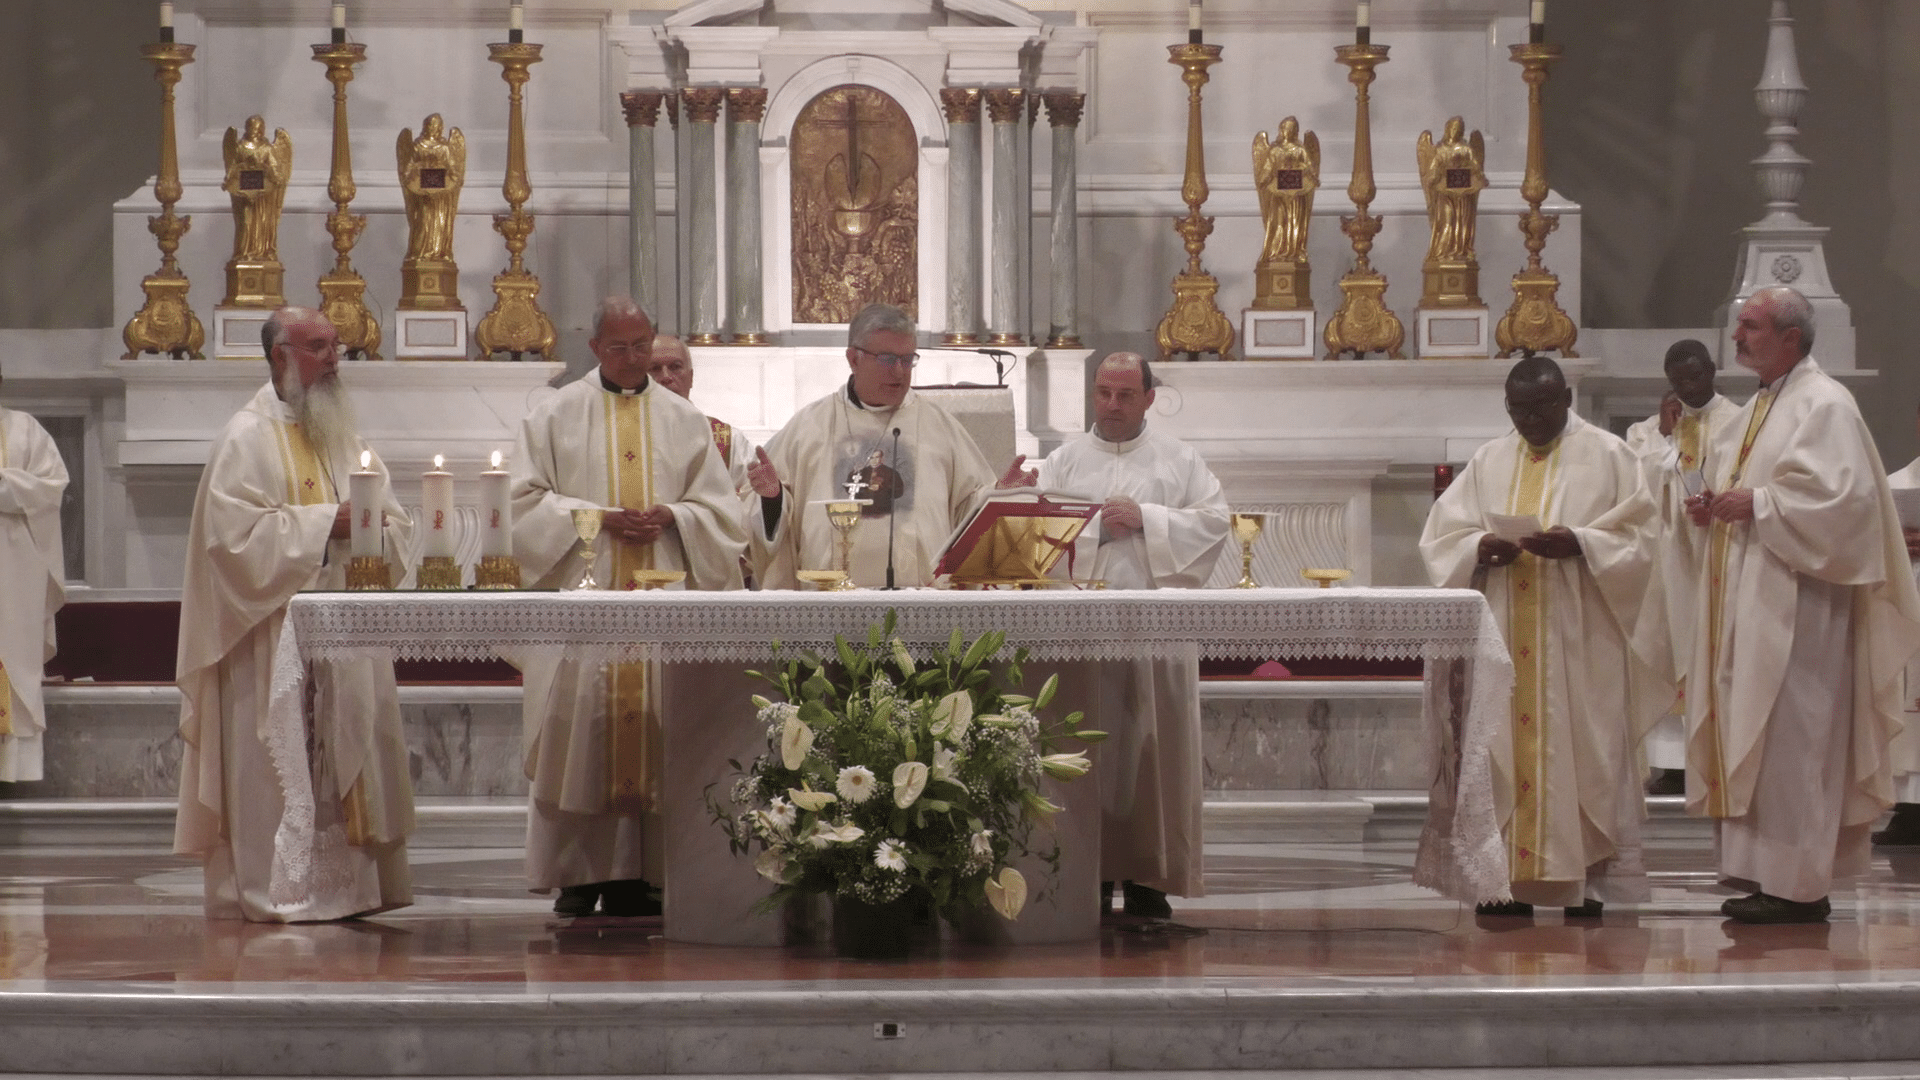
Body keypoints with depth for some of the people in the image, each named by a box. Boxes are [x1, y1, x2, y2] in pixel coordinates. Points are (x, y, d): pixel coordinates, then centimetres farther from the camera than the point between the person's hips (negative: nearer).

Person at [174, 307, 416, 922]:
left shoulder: (345, 439, 18)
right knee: (278, 761, -9)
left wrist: (374, 527, -7)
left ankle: (346, 884, 9)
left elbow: (397, 526, 16)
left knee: (349, 756, 5)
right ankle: (269, 888, -5)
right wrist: (324, 524, -17)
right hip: (276, 638, -7)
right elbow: (236, 531, -16)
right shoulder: (247, 438, -4)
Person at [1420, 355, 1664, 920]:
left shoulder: (1608, 455, 5)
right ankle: (1514, 878, 1)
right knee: (1508, 748, -1)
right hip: (1505, 635, 3)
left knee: (1583, 747, -6)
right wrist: (1480, 547, -10)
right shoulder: (1489, 461, 15)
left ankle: (1591, 878, -4)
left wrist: (1579, 543, -18)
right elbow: (1441, 534, 12)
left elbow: (1639, 536, -2)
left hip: (1580, 636, -3)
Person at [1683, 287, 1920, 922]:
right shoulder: (1756, 410, 19)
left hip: (1795, 607, -9)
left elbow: (1841, 496, -20)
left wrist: (1757, 506, -17)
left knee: (1790, 740, -8)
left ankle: (1798, 886, -4)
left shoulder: (1825, 406, -10)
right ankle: (1764, 875, 12)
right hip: (1746, 602, 9)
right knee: (1749, 739, 8)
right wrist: (1714, 506, 7)